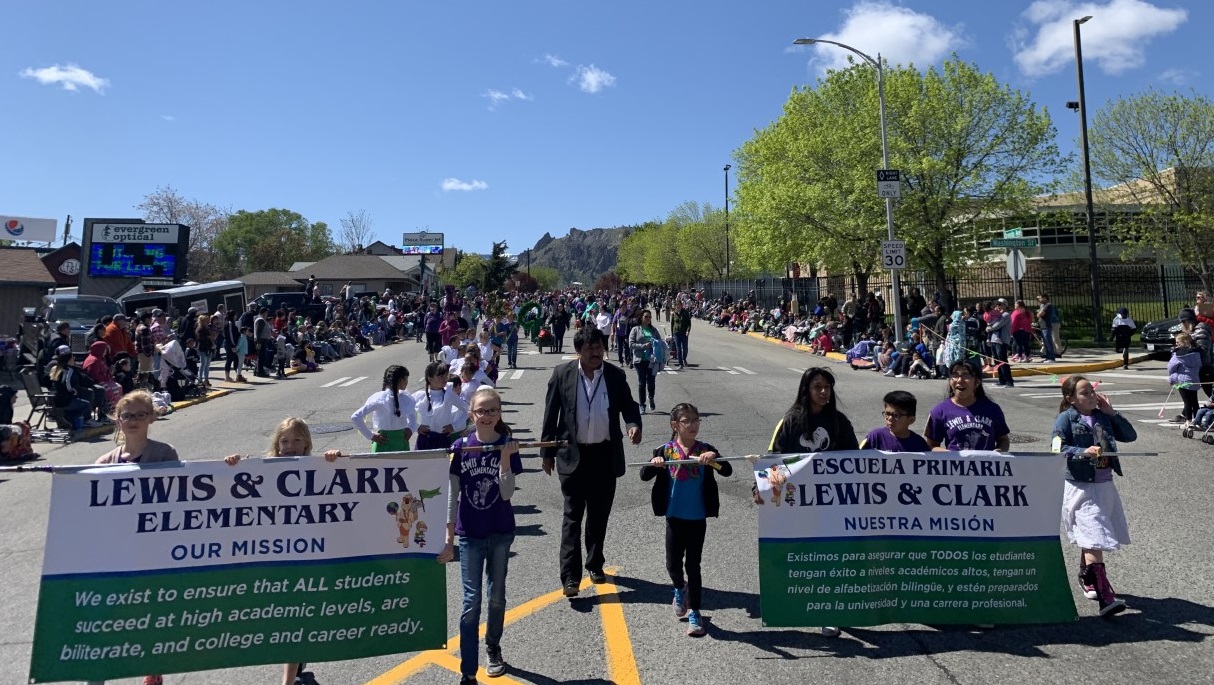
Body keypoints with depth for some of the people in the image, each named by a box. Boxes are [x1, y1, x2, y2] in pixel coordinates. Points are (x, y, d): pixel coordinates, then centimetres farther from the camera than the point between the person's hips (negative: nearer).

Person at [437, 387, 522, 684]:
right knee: (471, 601, -1)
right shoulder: (461, 447, -7)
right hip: (470, 535, -1)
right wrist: (449, 539, -2)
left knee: (497, 596, 16)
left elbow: (506, 493, -13)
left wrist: (505, 457, -24)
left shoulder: (507, 446, -7)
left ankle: (493, 648, 39)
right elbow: (452, 496, -2)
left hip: (501, 533, 1)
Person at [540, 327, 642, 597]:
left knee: (599, 515, 15)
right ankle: (570, 576, 3)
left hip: (605, 455, 2)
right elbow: (550, 415, -1)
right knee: (573, 516, -1)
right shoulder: (562, 374, -6)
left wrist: (634, 425, -16)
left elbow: (628, 405, 7)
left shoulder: (616, 375, -1)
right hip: (573, 455, -2)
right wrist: (547, 453, 0)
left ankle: (595, 564, 33)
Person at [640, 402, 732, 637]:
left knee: (693, 565, 5)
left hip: (698, 519, 0)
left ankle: (694, 613, 18)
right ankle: (680, 590, 40)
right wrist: (654, 464, -30)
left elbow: (727, 470, -11)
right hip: (674, 518, 0)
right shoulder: (665, 451, -4)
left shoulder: (705, 450, -2)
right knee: (673, 563, 7)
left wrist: (713, 459, -29)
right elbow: (644, 476, -9)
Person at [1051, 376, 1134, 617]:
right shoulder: (1065, 418, -7)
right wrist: (1084, 452, -27)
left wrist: (1111, 413, 1)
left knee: (1091, 538, 19)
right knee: (1093, 539, -12)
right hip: (1080, 487, -6)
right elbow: (1057, 448, -15)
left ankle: (1086, 578, 41)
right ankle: (1106, 597, -15)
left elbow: (1130, 436, 8)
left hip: (1104, 485, 6)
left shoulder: (1103, 416, 10)